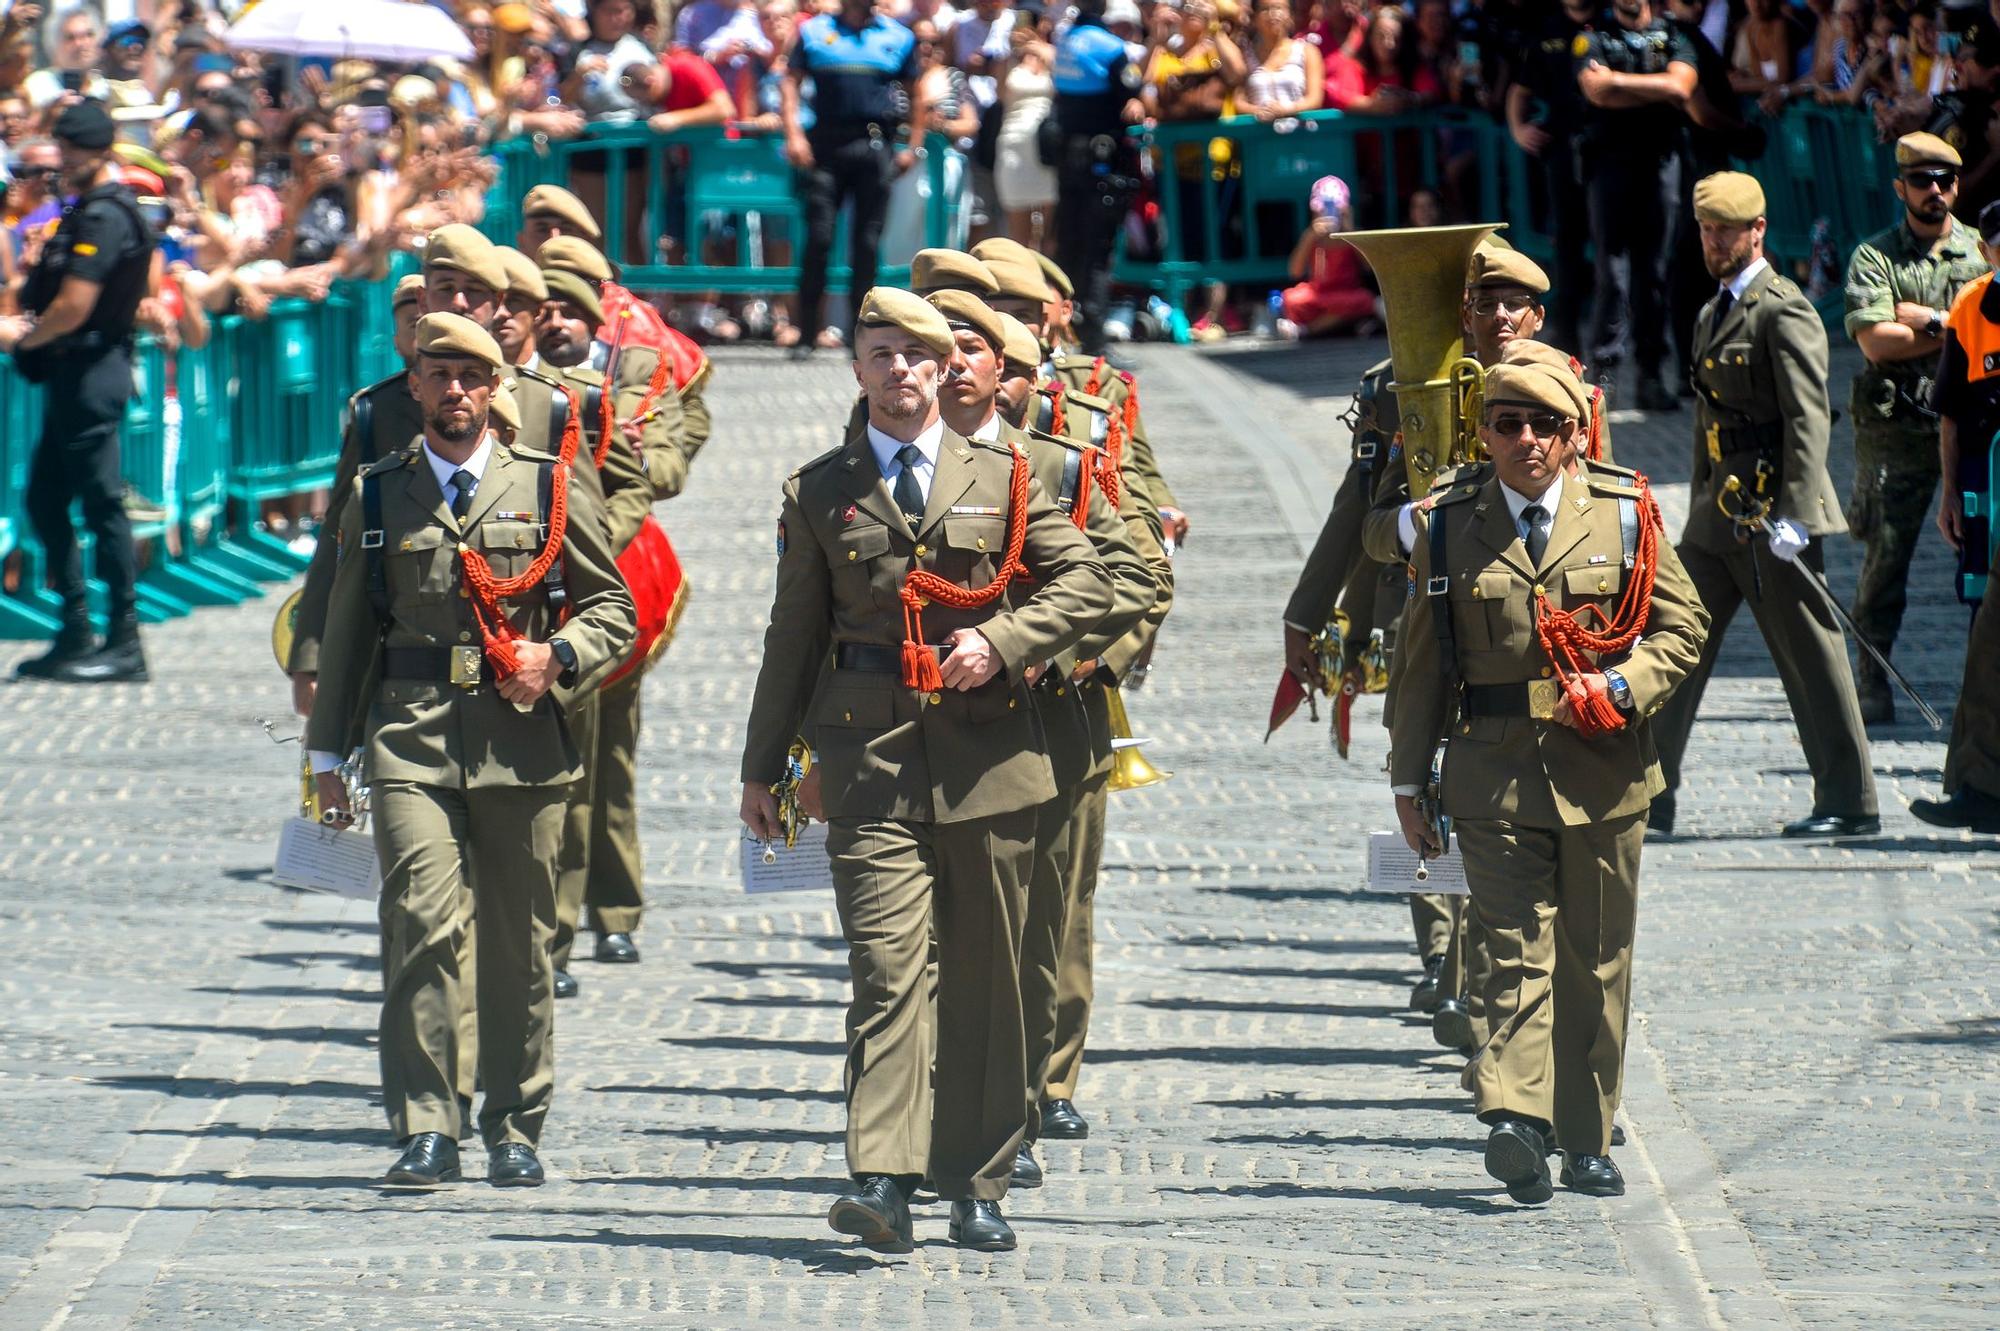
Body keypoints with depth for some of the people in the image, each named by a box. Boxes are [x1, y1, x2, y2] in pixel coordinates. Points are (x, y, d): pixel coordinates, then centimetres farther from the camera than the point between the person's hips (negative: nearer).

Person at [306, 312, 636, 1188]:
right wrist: (327, 749, 15)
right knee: (420, 922, -14)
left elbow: (614, 605, 13)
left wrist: (557, 657, -6)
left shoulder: (542, 487, 8)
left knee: (519, 939, 6)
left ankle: (516, 1131, 17)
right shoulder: (378, 494, 10)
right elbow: (347, 626, 16)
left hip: (518, 739, 1)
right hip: (410, 733, -1)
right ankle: (425, 1130, -13)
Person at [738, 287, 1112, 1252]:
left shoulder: (1002, 479, 10)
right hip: (869, 756, -1)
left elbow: (1085, 582, 7)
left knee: (984, 974, 6)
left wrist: (1003, 643, -9)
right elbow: (795, 633, 13)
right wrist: (763, 765, 13)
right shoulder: (818, 493, 10)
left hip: (986, 755, 1)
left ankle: (975, 1184, 16)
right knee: (885, 964, -13)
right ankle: (881, 1181, -21)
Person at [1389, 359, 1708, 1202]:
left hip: (1604, 770, 1)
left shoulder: (1623, 516, 5)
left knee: (1596, 960, 7)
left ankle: (1586, 1142, 17)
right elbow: (1420, 661, 9)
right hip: (1494, 771, -1)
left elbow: (1683, 624, 8)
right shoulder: (1448, 529, 5)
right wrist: (1409, 783, 7)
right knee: (1517, 948, -13)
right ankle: (1515, 1119, -25)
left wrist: (1623, 689, -10)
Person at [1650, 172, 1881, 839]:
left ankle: (1850, 803, 4)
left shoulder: (1784, 312, -11)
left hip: (1773, 511, -9)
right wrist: (1701, 510, 22)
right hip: (1719, 510, 9)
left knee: (1810, 657, -3)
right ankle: (1649, 798, 10)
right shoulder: (1713, 314, 18)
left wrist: (1793, 514, -24)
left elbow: (1808, 419, -18)